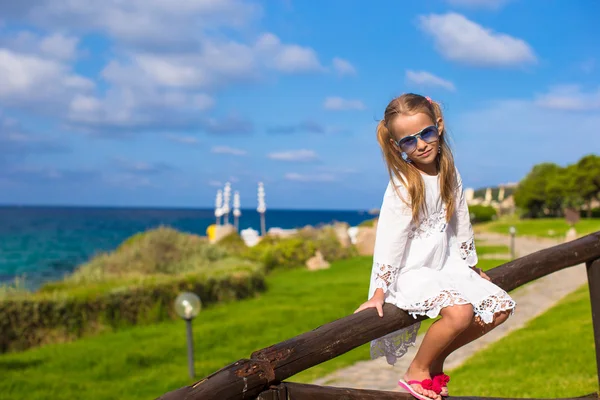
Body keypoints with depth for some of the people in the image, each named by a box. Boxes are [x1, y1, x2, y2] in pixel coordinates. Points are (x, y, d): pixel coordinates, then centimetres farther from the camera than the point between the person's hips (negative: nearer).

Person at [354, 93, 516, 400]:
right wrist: (378, 292, -21)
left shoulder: (449, 173, 3)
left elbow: (460, 220, 15)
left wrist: (470, 265, 23)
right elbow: (389, 238, -20)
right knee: (460, 312, -31)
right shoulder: (402, 186, -17)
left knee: (500, 308, 3)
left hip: (446, 265, 8)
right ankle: (417, 372, -6)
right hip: (411, 271, -8)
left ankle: (435, 359, 13)